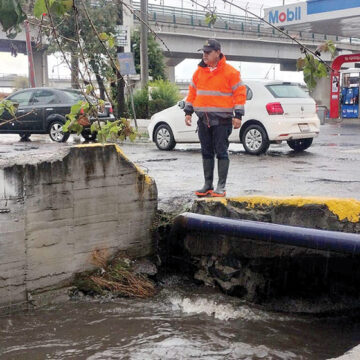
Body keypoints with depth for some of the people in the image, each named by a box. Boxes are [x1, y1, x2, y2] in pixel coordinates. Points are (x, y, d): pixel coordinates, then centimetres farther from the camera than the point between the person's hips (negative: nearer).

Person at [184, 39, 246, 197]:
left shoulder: (230, 72, -5)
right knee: (206, 153, 10)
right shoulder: (199, 72, 11)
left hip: (222, 120, -5)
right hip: (203, 119, 5)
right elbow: (192, 92, 18)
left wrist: (238, 115, -10)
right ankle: (208, 185, 18)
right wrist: (188, 112, 11)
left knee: (221, 153, -2)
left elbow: (240, 93, -5)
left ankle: (221, 186, 4)